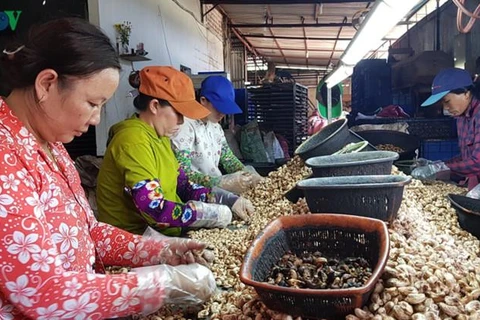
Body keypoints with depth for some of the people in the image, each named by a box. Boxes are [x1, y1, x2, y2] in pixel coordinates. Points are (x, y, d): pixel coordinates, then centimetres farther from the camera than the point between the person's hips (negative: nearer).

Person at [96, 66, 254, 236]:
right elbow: (154, 210, -28)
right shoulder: (134, 140, -22)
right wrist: (214, 214, -20)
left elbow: (183, 186, 8)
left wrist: (229, 200, -3)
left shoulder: (159, 136, 8)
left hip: (163, 234, 8)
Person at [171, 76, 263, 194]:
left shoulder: (215, 126, 9)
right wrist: (223, 182, -29)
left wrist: (248, 175, -7)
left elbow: (228, 158, 12)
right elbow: (183, 174, -22)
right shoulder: (185, 125, -16)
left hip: (217, 187, 8)